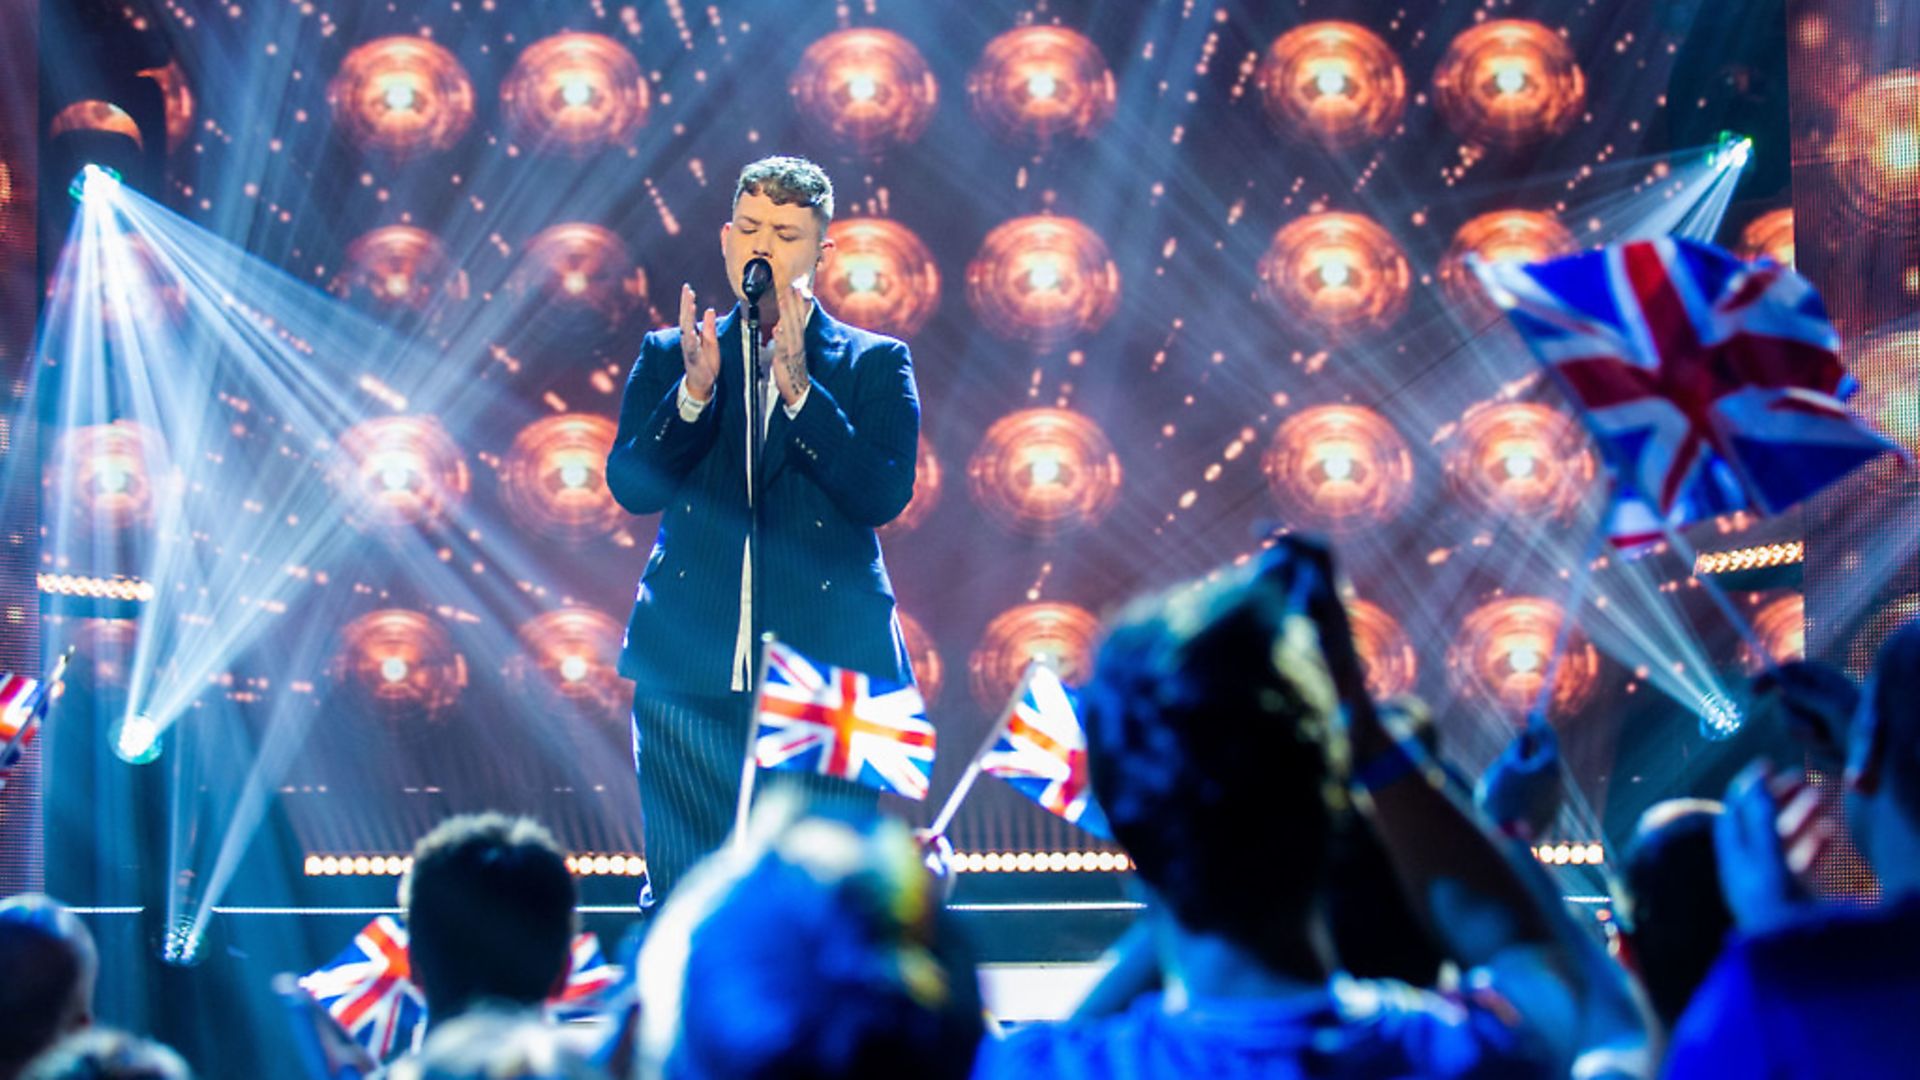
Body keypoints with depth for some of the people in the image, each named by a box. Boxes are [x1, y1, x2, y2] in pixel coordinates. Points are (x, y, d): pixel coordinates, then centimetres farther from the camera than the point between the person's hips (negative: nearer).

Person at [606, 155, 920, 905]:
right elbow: (629, 486, 2)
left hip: (827, 672, -1)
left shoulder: (874, 364, 8)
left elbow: (885, 496, -6)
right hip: (691, 673, 1)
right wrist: (695, 389, -13)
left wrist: (796, 388, -15)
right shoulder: (670, 357, 13)